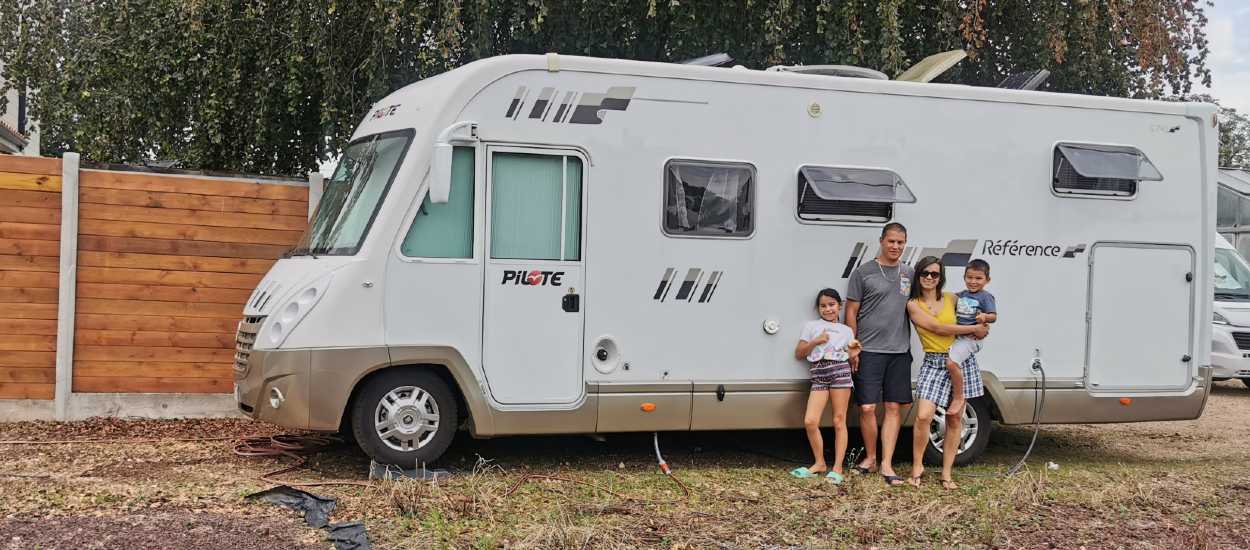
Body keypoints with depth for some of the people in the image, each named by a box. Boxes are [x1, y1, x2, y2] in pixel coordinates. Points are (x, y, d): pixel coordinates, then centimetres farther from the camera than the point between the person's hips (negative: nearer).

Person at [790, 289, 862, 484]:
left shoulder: (846, 330, 18)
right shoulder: (811, 326, 15)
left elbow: (850, 357, 15)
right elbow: (799, 354, 11)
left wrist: (853, 354, -7)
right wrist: (815, 341, -4)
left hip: (840, 370, 0)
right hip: (818, 374, 0)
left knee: (839, 420, -2)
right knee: (810, 421, -10)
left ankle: (837, 468, 0)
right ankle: (819, 463, 6)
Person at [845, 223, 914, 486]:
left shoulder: (909, 274, 13)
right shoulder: (863, 272, 1)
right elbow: (851, 313, 1)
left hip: (900, 351, 4)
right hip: (869, 351, -4)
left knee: (894, 408, 2)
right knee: (867, 408, -4)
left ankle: (886, 464, 6)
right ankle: (870, 458, 15)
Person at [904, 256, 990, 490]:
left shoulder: (951, 299, 7)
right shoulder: (913, 305, -2)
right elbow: (937, 328, -11)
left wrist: (982, 321, 4)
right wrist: (973, 329, -10)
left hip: (961, 360, 3)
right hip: (933, 363, -3)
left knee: (954, 419, 5)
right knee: (923, 416, -17)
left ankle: (946, 473, 12)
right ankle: (917, 465, 3)